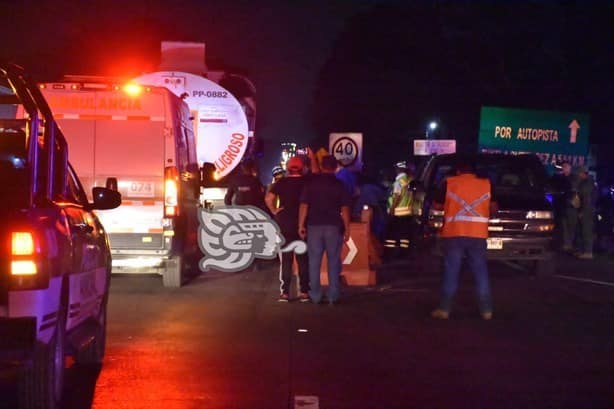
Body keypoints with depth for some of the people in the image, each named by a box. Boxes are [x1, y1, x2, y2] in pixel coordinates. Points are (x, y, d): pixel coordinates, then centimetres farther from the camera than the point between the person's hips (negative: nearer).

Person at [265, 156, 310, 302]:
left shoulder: (280, 183, -2)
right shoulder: (307, 182, -2)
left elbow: (268, 198, -12)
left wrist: (274, 211, -2)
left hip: (284, 224, 0)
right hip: (303, 224, 0)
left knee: (286, 259, 5)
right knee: (303, 259, 7)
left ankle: (284, 292, 4)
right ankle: (304, 291, 7)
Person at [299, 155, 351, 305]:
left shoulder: (311, 182, 1)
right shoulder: (339, 184, 0)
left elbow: (304, 205, -3)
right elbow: (344, 208, -3)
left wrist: (301, 225, 1)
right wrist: (347, 228, 3)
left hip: (314, 226, 1)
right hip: (333, 226, -1)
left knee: (314, 262, 5)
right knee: (333, 262, 5)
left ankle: (315, 296, 7)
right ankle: (333, 296, 5)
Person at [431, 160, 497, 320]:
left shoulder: (449, 183, 5)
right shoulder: (486, 184, 9)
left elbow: (437, 205, 11)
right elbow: (493, 207, 14)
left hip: (454, 234, -1)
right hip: (477, 234, 1)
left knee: (451, 272, 2)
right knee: (481, 272, 6)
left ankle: (444, 309, 1)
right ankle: (486, 310, 6)